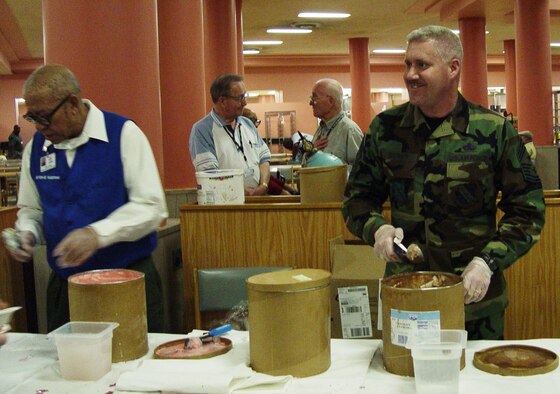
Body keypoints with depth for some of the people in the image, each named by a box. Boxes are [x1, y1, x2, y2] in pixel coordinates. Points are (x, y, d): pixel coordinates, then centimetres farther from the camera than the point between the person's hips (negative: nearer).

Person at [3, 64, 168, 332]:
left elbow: (151, 206, -14)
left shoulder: (123, 134, -9)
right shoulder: (35, 147, 6)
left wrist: (97, 234, -25)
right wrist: (26, 233, -5)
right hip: (64, 287, 4)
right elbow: (31, 209, 17)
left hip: (129, 279, -4)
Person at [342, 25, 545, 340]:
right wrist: (376, 229, -14)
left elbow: (527, 209, -2)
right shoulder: (386, 128, -1)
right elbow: (357, 199, 7)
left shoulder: (493, 130, -6)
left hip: (476, 300, -1)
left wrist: (489, 261, -15)